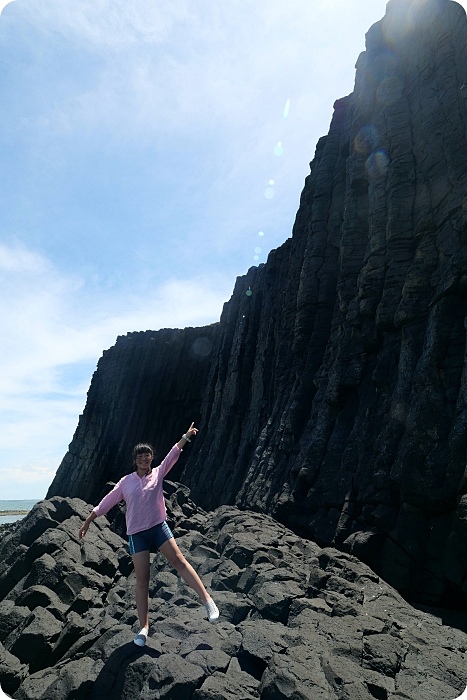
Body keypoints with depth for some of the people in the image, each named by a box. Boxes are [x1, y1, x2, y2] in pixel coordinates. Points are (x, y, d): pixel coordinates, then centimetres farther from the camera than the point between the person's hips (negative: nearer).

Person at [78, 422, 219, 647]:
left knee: (179, 561, -9)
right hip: (136, 533, 1)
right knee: (142, 580, 3)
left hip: (158, 527, 0)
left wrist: (186, 437, -20)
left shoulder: (158, 473, 1)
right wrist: (87, 521, 8)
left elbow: (173, 454, -10)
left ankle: (207, 600, -3)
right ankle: (144, 628, 13)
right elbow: (107, 502, 8)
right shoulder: (126, 481, 3)